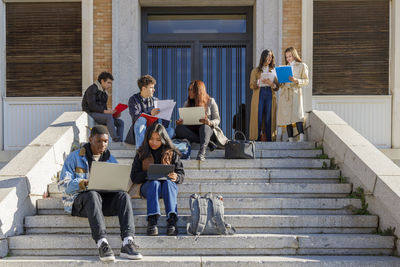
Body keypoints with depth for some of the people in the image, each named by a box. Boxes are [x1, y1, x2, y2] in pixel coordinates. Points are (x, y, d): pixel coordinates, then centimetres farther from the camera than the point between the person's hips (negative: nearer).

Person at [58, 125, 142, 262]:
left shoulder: (110, 159, 18)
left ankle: (127, 243, -42)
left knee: (123, 195, -27)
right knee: (92, 194, -39)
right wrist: (81, 184, -23)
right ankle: (102, 243, -50)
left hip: (104, 201, 3)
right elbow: (64, 184, -2)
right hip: (80, 200, -3)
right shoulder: (74, 157, 5)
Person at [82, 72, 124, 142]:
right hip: (90, 113, -8)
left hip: (101, 114, 8)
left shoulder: (104, 93, 20)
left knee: (120, 122, -9)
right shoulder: (92, 89, -7)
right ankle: (115, 140, -38)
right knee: (109, 117, -34)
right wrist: (104, 111, -27)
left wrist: (114, 113, 0)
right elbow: (91, 105, -18)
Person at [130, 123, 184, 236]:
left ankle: (172, 220, -52)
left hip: (169, 185, 0)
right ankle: (152, 221, -52)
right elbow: (134, 177, 5)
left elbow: (181, 174, 7)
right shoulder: (141, 154, 11)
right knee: (154, 183, -36)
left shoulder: (171, 153, 12)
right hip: (147, 186, 0)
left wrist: (176, 177, -18)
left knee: (168, 183, -36)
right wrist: (147, 174, -16)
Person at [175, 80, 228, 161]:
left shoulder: (210, 101, 2)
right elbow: (183, 120, 9)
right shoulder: (187, 103, 12)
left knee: (205, 126, -37)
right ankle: (208, 143, -29)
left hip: (208, 130, -3)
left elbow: (217, 120, -3)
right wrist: (180, 122, -17)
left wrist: (209, 122, -27)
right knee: (179, 129, -28)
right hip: (192, 132, 3)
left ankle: (202, 152, -55)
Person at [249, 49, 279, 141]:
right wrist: (259, 82, -18)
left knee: (269, 119, -3)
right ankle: (257, 140, -6)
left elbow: (277, 87, 11)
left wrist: (271, 84, -10)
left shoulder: (273, 71, 17)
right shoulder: (256, 70, 11)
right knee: (258, 119, -8)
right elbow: (252, 86, 1)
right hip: (259, 95, -2)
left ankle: (269, 141, -2)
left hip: (270, 96, 2)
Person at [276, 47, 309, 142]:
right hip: (285, 94, 5)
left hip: (296, 92, -5)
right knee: (287, 117, 0)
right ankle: (290, 140, 2)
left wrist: (296, 80, -15)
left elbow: (306, 81, 2)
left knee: (297, 115, -20)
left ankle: (302, 139, -29)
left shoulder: (302, 66, 7)